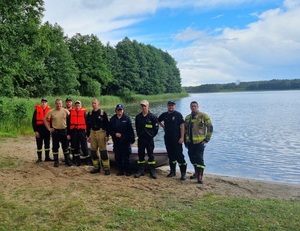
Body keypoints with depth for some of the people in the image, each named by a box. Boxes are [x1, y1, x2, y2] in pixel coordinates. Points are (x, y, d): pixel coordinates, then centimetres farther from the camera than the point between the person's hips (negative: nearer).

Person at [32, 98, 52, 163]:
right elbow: (33, 121, -3)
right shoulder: (37, 110, -1)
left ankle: (47, 157, 21)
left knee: (47, 144, 10)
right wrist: (35, 131, -8)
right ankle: (39, 158, 13)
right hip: (39, 129, -2)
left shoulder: (49, 110, 5)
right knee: (39, 144, 4)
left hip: (47, 129, 2)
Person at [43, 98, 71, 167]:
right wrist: (49, 128, -2)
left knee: (65, 147, 7)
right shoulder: (51, 111, -4)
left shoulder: (65, 111, -3)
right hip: (55, 131, 0)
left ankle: (67, 161, 17)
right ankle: (56, 161, 17)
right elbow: (45, 119, 1)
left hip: (64, 131, 0)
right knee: (55, 147, 6)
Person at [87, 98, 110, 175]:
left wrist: (107, 135, -8)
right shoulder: (90, 114, 10)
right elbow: (88, 125, 15)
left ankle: (106, 168, -1)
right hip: (92, 133, 5)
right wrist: (88, 135, 12)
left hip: (101, 133, -5)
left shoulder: (103, 113, -3)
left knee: (103, 151, -6)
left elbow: (106, 125, -4)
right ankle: (96, 167, 18)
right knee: (93, 151, 7)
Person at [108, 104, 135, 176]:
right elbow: (109, 129, 7)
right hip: (116, 141, 4)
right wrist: (115, 134, -10)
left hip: (125, 141, -3)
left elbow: (131, 130, -4)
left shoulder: (127, 118, -4)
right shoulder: (113, 119, 4)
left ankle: (128, 171, 12)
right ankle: (121, 170, 22)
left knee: (126, 157, 0)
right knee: (117, 157, 8)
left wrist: (132, 139, -7)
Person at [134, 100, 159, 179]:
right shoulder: (138, 117, 3)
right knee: (141, 155, 8)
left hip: (149, 139, -3)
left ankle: (152, 171, 10)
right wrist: (139, 135, 10)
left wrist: (151, 136, 0)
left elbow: (156, 128, -1)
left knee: (151, 155, 3)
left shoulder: (152, 116, -6)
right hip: (140, 139, 3)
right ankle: (140, 171, 17)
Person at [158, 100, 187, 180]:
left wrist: (182, 137, -17)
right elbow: (159, 121, 28)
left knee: (179, 156, -6)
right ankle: (172, 171, 24)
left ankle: (183, 173, -1)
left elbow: (182, 126, -11)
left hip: (176, 139, -5)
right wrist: (164, 126, 12)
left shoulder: (178, 114, -6)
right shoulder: (164, 115, 9)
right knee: (171, 155, 13)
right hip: (167, 138, 5)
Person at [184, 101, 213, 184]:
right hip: (190, 142, 6)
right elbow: (185, 129, 21)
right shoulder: (188, 117, 13)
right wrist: (185, 141, 16)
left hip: (199, 142, -6)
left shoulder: (203, 116, -5)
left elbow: (210, 127, -5)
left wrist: (207, 139, -8)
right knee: (192, 158, 13)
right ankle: (197, 172, 31)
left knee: (199, 159, -7)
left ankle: (200, 176, -4)